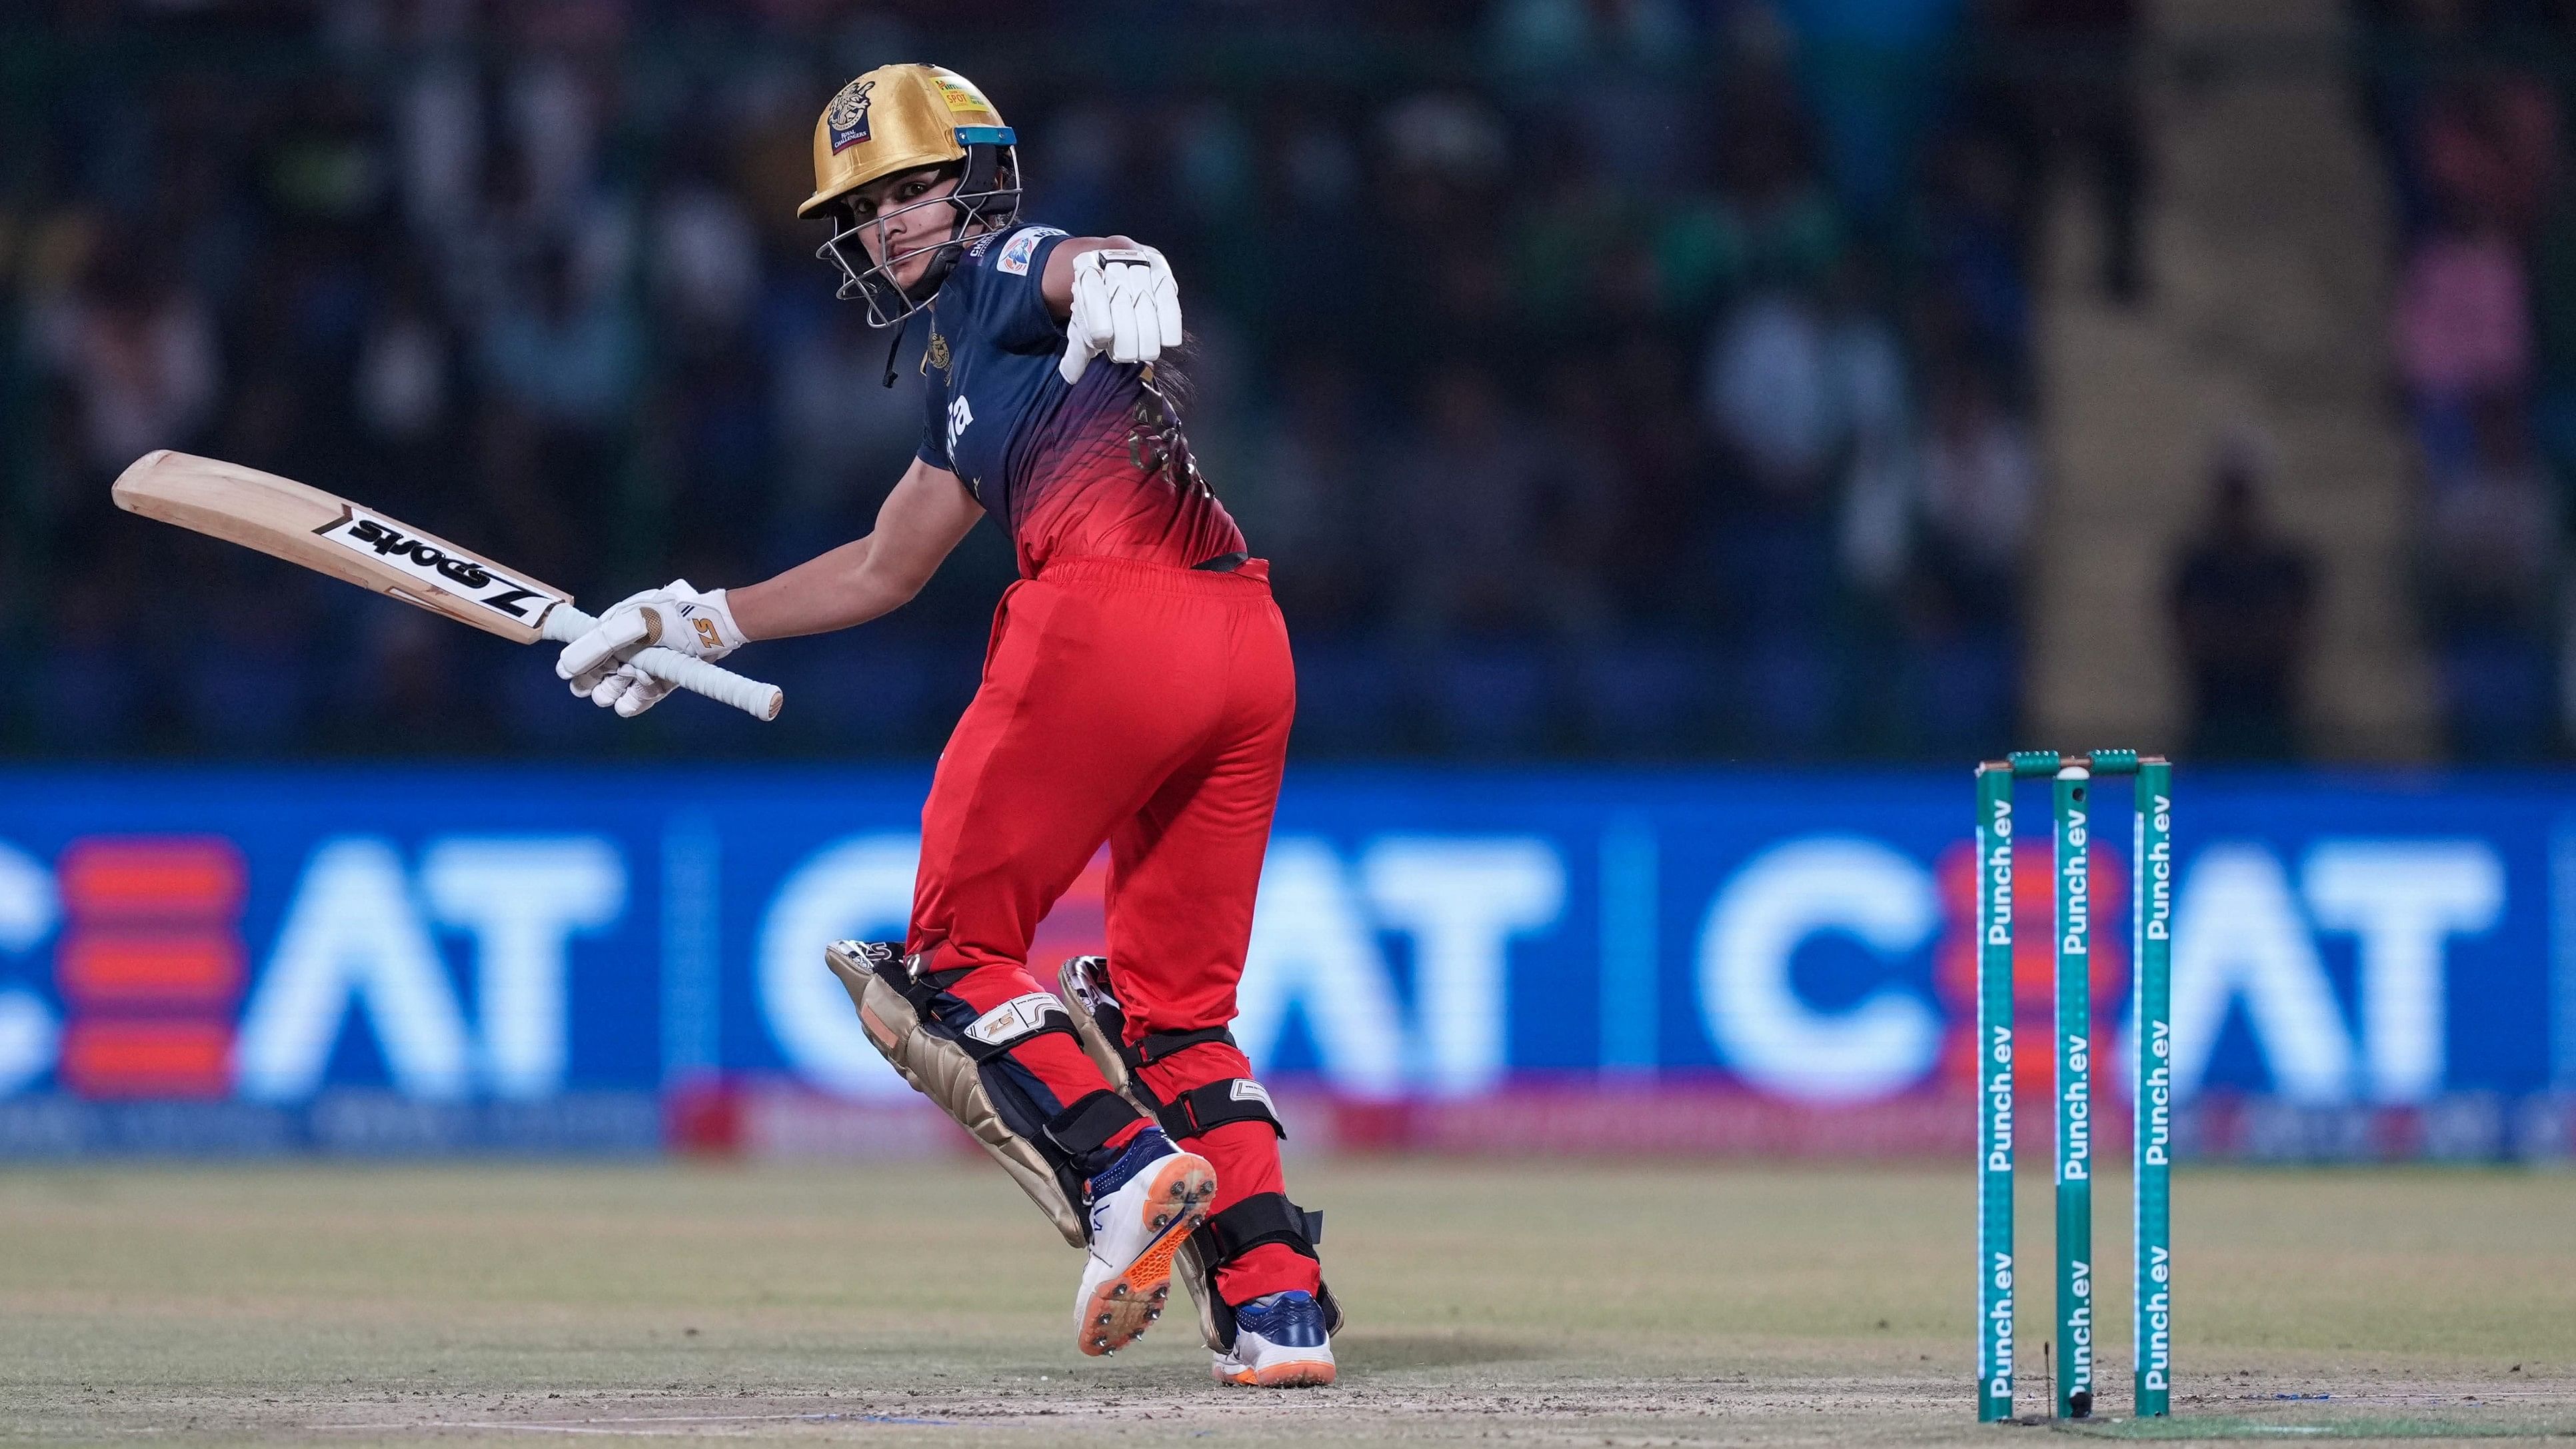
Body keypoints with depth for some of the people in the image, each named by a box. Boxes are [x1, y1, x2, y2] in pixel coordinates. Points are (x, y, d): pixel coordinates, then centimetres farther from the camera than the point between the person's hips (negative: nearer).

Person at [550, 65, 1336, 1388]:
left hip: (1108, 617, -9)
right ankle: (1277, 1301, 0)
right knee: (1173, 1005, 13)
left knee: (953, 955, 0)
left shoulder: (1001, 275, 7)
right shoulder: (957, 367, 32)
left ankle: (1122, 1168, -21)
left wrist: (1127, 277, -43)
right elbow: (886, 568, 41)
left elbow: (1085, 266, -19)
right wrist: (701, 621, 43)